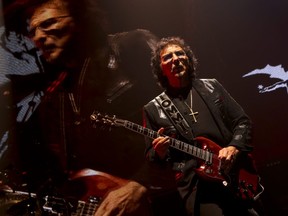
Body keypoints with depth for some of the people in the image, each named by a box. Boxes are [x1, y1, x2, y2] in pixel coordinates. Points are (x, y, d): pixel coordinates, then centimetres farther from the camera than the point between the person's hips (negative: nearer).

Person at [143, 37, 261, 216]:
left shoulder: (212, 87, 15)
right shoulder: (153, 109, 9)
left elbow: (243, 122, 13)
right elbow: (150, 156, 10)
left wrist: (234, 148, -6)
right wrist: (159, 153, -14)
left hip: (236, 176, 3)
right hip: (196, 185, -3)